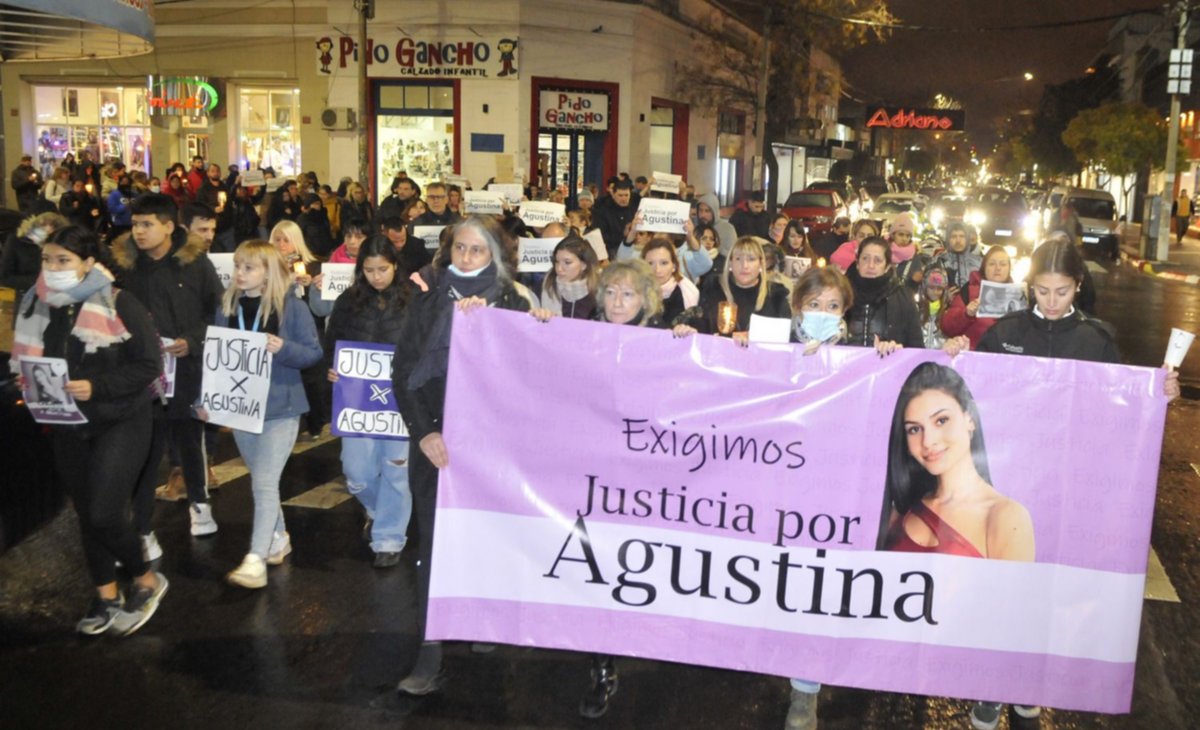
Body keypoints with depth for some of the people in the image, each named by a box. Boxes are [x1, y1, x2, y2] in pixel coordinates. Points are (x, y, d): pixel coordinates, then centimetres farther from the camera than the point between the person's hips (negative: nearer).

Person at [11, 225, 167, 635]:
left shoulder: (120, 305, -15)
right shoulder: (38, 306, 1)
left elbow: (148, 365, -15)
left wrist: (96, 385, -25)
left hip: (120, 423, -5)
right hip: (68, 428, 6)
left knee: (105, 514, -12)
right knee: (86, 515, 13)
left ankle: (147, 582, 13)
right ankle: (106, 597, 29)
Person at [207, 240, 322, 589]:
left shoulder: (292, 307, -8)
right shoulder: (227, 308, 5)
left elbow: (314, 352, -7)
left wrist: (284, 349, -25)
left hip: (280, 407, -5)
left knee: (264, 483, -10)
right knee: (261, 481, 16)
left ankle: (255, 561, -11)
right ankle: (278, 538, 34)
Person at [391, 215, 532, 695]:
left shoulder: (510, 305, 1)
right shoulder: (427, 299, 3)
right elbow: (402, 371, 1)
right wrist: (423, 432, -9)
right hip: (434, 438, 0)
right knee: (433, 539, 0)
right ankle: (431, 651, 6)